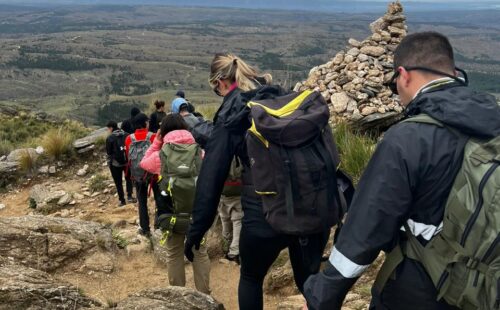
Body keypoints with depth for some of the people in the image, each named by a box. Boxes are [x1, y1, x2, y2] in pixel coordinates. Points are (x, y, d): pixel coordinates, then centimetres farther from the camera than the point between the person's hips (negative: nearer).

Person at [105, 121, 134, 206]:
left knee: (118, 182, 9)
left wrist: (109, 162, 6)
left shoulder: (109, 138, -11)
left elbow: (108, 152, -8)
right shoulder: (126, 135, -2)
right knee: (128, 178, 21)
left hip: (115, 163, -3)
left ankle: (122, 200, 11)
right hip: (127, 161, 3)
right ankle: (129, 195, 7)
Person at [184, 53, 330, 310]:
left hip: (264, 212, -4)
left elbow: (212, 176, -5)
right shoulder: (283, 97, 12)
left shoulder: (231, 115, -1)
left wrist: (196, 230, 0)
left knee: (250, 278, 22)